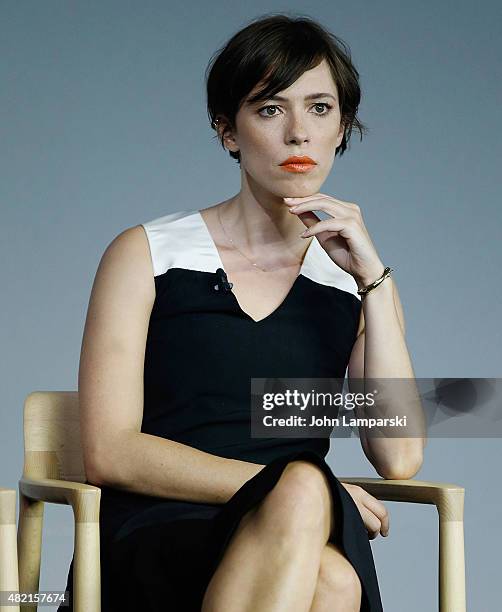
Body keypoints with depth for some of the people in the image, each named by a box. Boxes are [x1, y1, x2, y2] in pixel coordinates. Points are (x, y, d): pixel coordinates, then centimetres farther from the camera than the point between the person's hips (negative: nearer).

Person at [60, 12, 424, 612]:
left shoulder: (354, 282, 15)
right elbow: (109, 453, -3)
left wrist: (372, 274, -3)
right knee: (303, 482, -36)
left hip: (301, 545, 3)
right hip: (154, 543, -2)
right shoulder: (148, 255, 8)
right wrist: (292, 491, -11)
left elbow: (399, 460, 1)